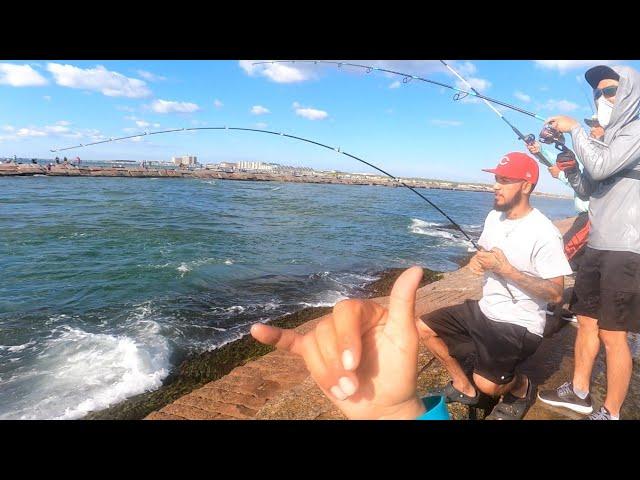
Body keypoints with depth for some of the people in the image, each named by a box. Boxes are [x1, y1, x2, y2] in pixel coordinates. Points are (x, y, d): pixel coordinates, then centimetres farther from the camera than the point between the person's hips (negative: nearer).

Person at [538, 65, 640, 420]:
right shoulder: (607, 140, 18)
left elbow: (601, 168, -23)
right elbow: (587, 190, 21)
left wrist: (574, 129, -11)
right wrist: (569, 167, 3)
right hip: (597, 247, 9)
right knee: (586, 322, 15)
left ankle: (610, 413, 12)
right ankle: (578, 393, 29)